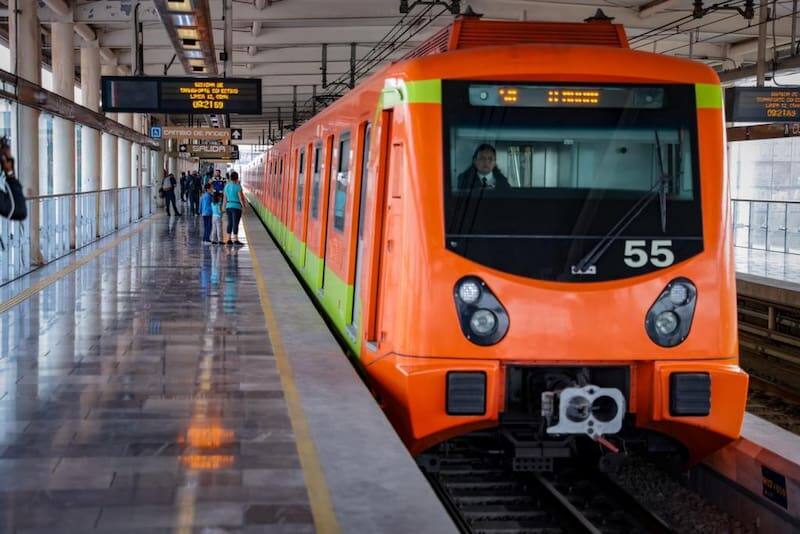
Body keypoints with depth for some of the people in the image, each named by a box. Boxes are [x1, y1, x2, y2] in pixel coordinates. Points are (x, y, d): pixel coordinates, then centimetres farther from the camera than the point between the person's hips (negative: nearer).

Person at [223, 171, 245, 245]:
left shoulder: (227, 186, 7)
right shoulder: (238, 186, -12)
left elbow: (224, 197, 12)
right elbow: (240, 197, -13)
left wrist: (224, 206, 21)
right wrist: (243, 205, -3)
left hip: (228, 206, 6)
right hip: (236, 207, -6)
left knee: (230, 223, 12)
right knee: (235, 223, -6)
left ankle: (229, 239, 13)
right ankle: (235, 240, -7)